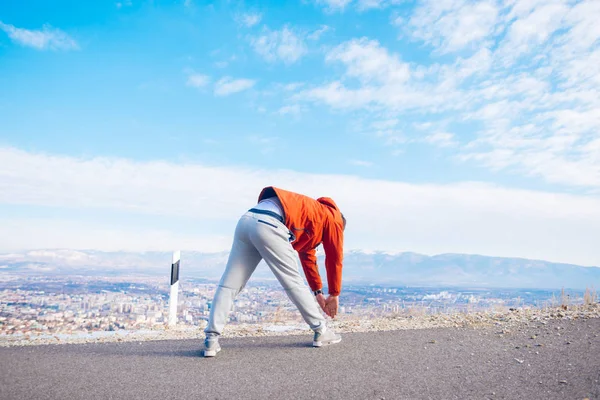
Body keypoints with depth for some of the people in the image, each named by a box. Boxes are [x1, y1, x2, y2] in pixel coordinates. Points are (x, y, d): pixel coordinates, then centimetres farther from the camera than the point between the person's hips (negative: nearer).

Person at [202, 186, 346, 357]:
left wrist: (318, 293, 44)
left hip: (246, 220, 8)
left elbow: (308, 256, 42)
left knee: (229, 284, 5)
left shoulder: (312, 212, 40)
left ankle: (211, 340, 2)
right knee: (293, 282, 5)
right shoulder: (333, 218, 20)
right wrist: (334, 295, 28)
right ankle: (321, 332, 17)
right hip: (269, 225, -8)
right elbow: (335, 259, 18)